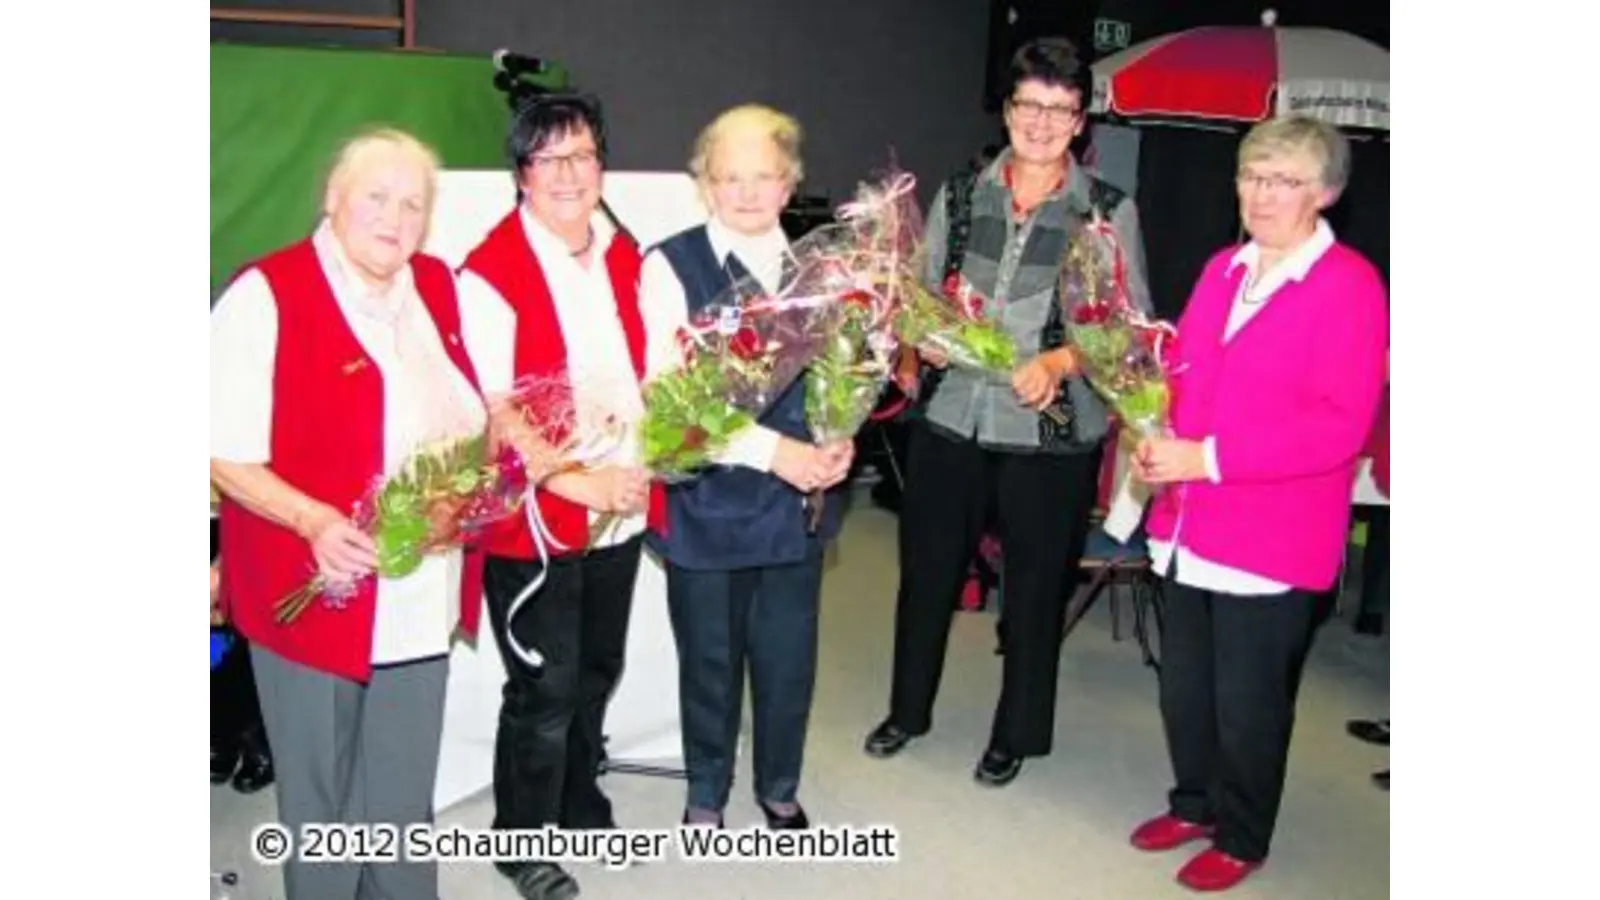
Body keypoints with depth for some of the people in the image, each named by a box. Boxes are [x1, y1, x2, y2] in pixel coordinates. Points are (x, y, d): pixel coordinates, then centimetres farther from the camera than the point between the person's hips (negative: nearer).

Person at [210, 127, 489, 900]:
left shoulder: (439, 289, 7)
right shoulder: (264, 295, -12)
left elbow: (470, 414, 20)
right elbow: (224, 452, -15)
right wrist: (315, 522, -28)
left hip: (419, 599, 5)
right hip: (314, 595, -5)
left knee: (404, 806, 20)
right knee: (320, 801, 14)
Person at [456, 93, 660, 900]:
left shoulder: (624, 256, 7)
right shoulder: (491, 273, -15)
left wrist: (648, 454, 2)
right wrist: (578, 482, -21)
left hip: (620, 512, 7)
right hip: (536, 522, -6)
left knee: (597, 673, 21)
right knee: (545, 691, 6)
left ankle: (581, 806, 43)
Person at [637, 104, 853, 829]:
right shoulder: (671, 265, -9)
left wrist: (839, 438, -8)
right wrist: (771, 449, -22)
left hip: (797, 497, 4)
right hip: (707, 502, -3)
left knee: (790, 658, 12)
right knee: (710, 660, 13)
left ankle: (779, 788, 38)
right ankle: (706, 795, 37)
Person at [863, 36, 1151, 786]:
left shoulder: (1110, 213, -3)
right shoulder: (958, 197, 5)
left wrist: (1060, 362, -22)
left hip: (1052, 433, -2)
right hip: (948, 418, 3)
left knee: (1034, 588, 11)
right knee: (926, 569, 14)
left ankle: (1016, 733, 33)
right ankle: (908, 708, 38)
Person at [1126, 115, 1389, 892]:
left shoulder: (1351, 286, -13)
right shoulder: (1222, 270, 11)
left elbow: (1337, 424, -20)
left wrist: (1208, 458, -23)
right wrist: (1156, 436, -3)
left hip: (1271, 536, -7)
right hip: (1188, 525, 7)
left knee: (1247, 702, 8)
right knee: (1183, 686, 18)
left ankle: (1241, 838, 30)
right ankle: (1195, 804, 40)